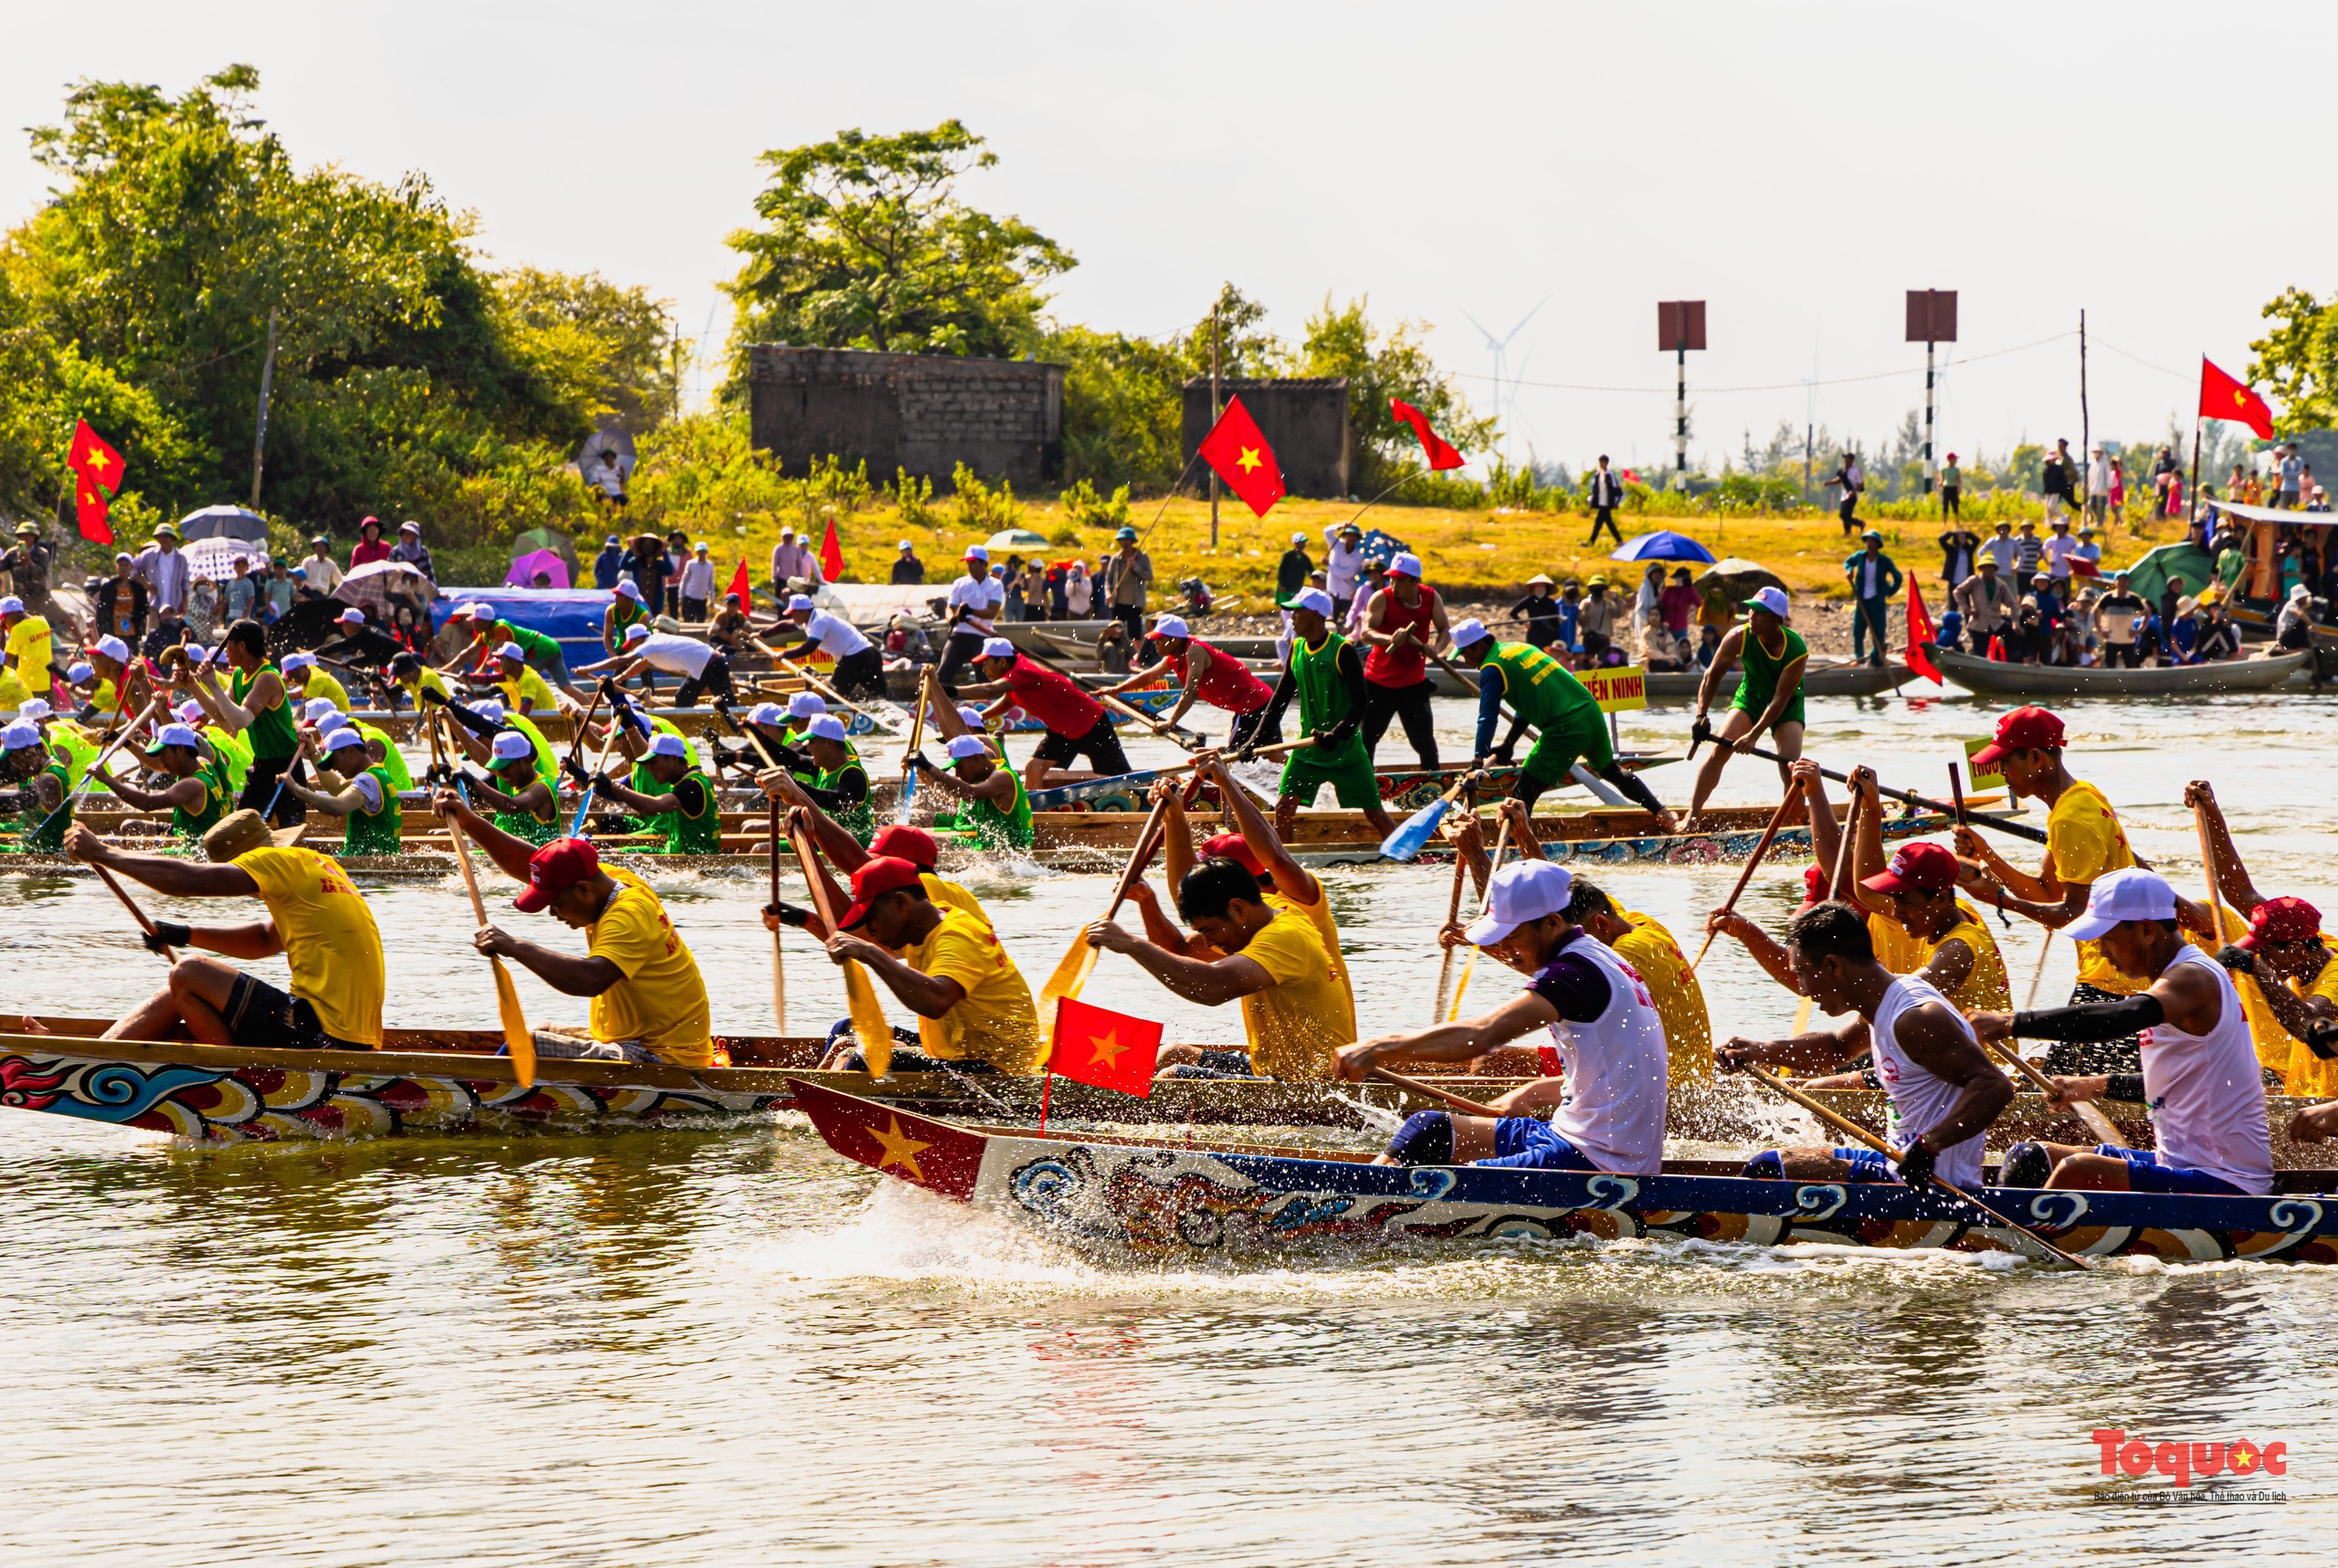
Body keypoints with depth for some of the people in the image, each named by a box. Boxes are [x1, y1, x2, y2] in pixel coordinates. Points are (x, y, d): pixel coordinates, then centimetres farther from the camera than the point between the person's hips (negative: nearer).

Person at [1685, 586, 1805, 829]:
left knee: (1789, 767, -18)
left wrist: (1754, 735, -35)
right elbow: (1712, 675, -11)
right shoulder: (1739, 638, -25)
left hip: (1787, 706, -2)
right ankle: (1692, 816, -7)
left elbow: (1780, 700, -30)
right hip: (1750, 697, 2)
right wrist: (1702, 715, -21)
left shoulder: (1796, 651, -31)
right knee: (1719, 750, -14)